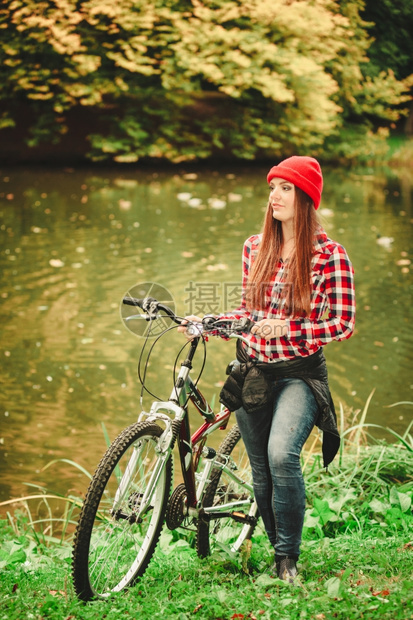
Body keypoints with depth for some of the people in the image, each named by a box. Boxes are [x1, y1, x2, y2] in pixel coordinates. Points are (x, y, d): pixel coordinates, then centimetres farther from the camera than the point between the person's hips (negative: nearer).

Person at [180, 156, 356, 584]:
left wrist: (287, 329, -20)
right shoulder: (255, 247, 7)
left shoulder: (330, 255, -7)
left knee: (282, 454, -26)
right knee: (261, 471, 8)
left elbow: (343, 324, -8)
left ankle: (288, 558, -9)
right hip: (252, 371, 5)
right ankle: (276, 557, 25)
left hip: (299, 373, -5)